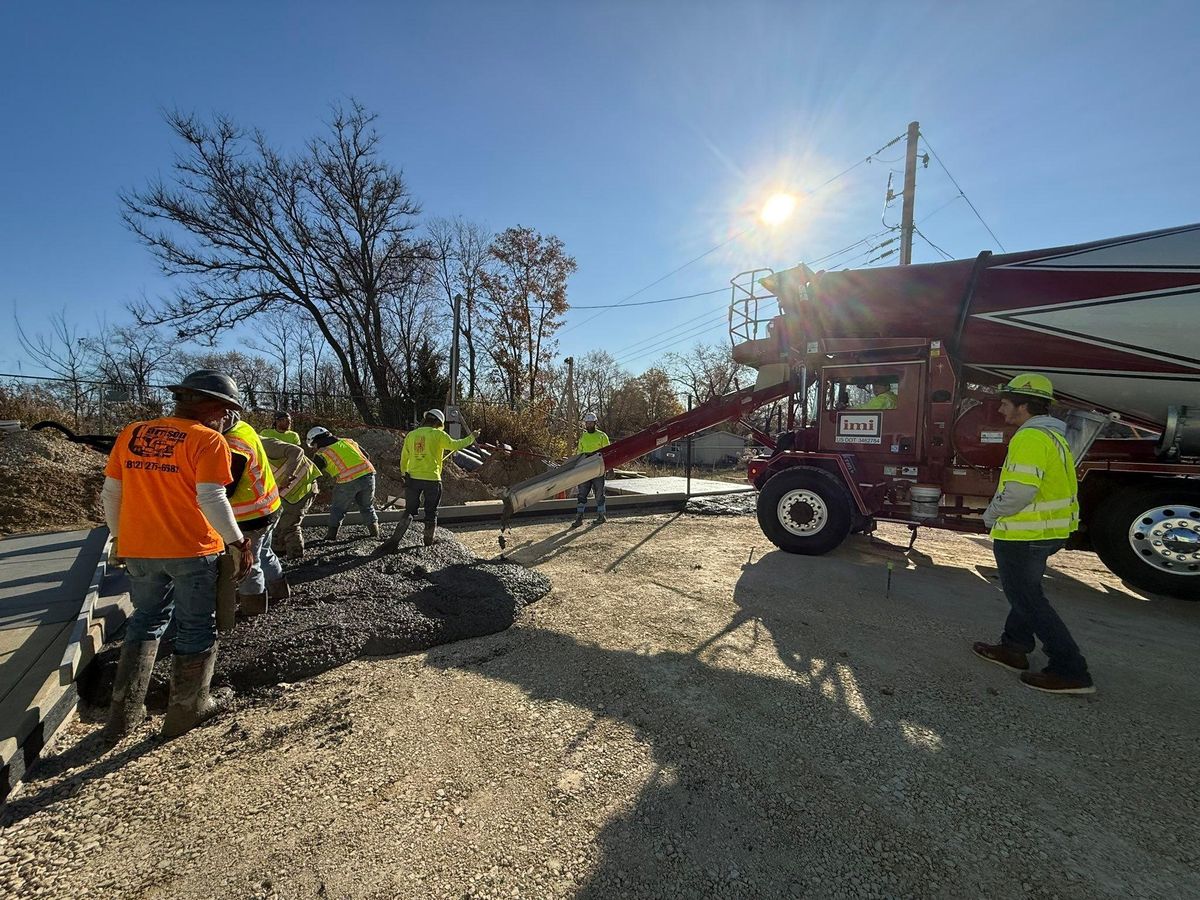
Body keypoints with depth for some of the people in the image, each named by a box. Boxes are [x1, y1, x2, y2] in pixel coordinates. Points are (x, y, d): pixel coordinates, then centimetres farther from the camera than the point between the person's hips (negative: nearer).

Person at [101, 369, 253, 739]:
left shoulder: (131, 434, 5)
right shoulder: (207, 440, -14)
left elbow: (111, 493, 9)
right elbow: (212, 499, -20)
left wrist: (121, 538, 21)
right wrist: (238, 542, -11)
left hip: (139, 550, 6)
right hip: (192, 552, -6)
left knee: (146, 621, 23)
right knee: (197, 628, 11)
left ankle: (124, 713, 27)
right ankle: (188, 710, 23)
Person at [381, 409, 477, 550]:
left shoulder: (410, 435, 8)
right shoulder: (438, 434, -6)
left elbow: (404, 458, 14)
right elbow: (455, 445, -4)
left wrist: (404, 473, 29)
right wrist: (471, 437, 10)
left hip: (413, 478, 4)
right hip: (432, 479, -4)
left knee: (409, 511, 12)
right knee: (431, 512, 12)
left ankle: (394, 540, 2)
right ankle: (428, 543, 24)